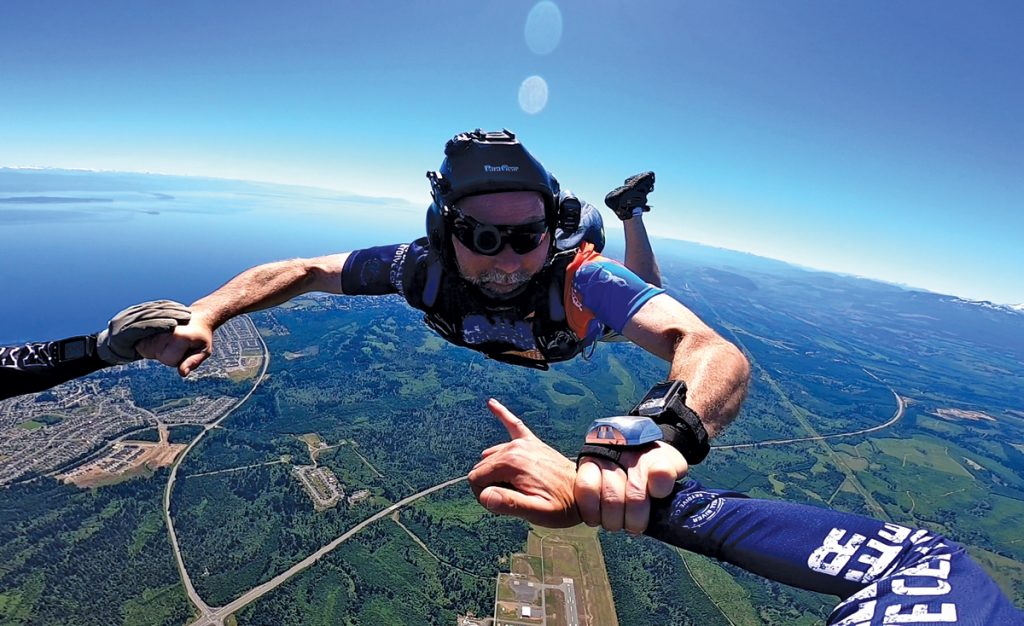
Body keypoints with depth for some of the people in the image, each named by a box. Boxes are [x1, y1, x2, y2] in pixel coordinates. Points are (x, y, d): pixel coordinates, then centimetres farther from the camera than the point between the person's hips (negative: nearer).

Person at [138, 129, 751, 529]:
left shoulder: (583, 279, -51)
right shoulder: (427, 268, -43)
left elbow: (719, 353, -61)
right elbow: (304, 270, -33)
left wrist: (671, 434, -83)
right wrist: (204, 313, -49)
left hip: (591, 318, -1)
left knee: (647, 297, 34)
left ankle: (629, 209, 45)